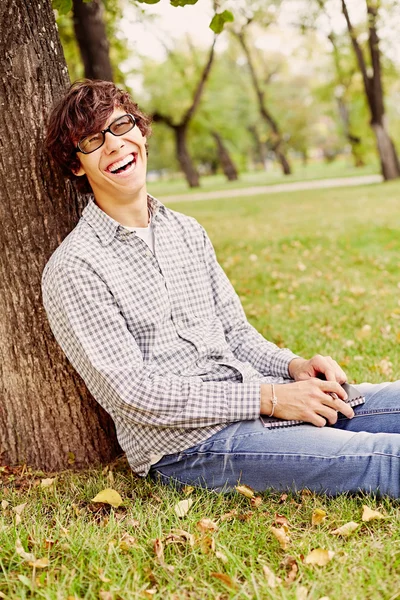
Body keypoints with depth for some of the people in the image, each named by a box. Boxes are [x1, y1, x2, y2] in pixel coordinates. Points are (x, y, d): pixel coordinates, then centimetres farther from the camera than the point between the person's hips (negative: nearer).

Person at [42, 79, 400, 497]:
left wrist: (293, 366, -4)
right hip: (185, 444, -7)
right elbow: (130, 392, -14)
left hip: (258, 396, 8)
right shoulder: (74, 268, -8)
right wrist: (267, 398, -18)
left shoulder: (187, 232, 15)